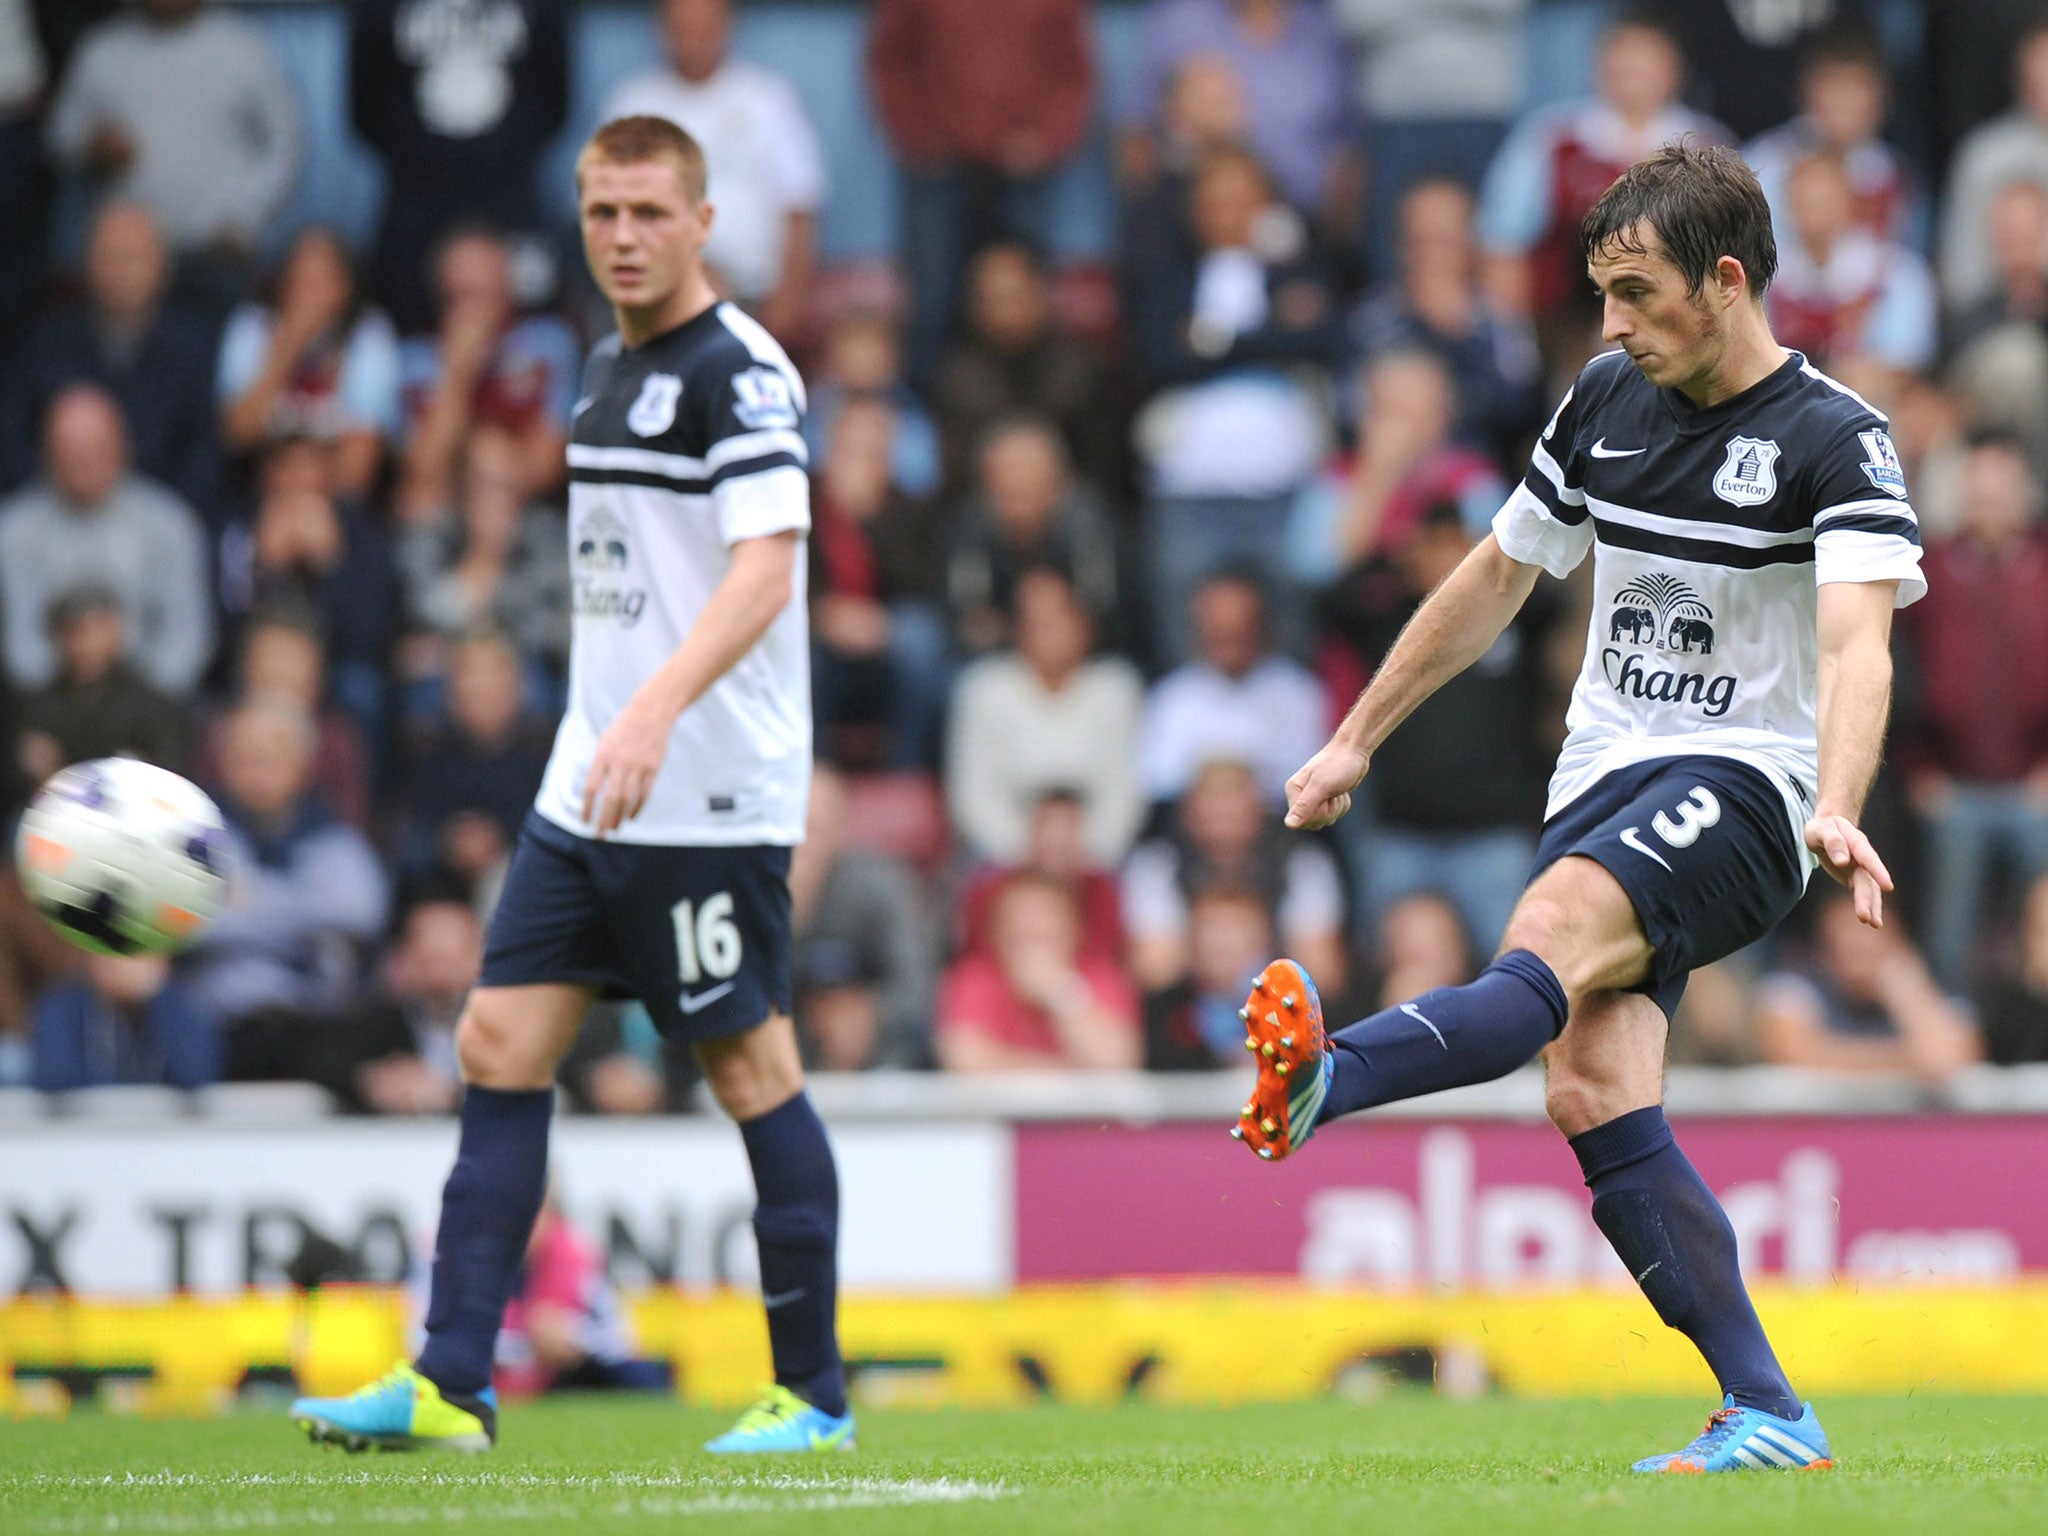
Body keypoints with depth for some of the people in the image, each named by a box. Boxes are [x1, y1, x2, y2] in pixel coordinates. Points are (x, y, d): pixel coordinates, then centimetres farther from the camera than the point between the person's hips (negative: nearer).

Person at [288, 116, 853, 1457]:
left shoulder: (739, 370, -12)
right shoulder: (614, 366, 15)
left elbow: (764, 566, -24)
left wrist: (658, 709, -37)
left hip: (712, 794, -9)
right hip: (589, 789, 9)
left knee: (751, 1067, -2)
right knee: (502, 1046, 2)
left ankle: (814, 1393, 8)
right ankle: (450, 1386, 1)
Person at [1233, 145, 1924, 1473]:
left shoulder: (1836, 440, -8)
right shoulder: (1609, 400, 11)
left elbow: (1858, 648, -24)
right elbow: (1498, 576, 25)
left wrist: (1836, 814, -42)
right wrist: (1356, 741, 27)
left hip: (1744, 784, -6)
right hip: (1606, 771, 6)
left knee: (1551, 931, -34)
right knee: (1593, 1100, -14)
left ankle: (1330, 1077, -61)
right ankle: (1769, 1416, -13)